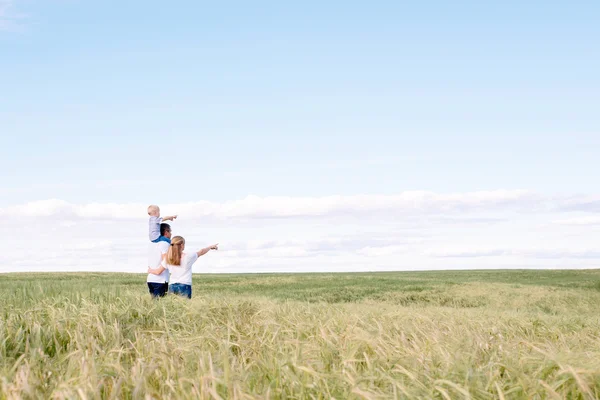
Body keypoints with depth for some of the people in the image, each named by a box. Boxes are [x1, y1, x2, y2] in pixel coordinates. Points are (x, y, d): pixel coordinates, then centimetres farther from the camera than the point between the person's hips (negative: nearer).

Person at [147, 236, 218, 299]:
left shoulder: (168, 259, 4)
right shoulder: (188, 257, -4)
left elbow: (158, 272, 9)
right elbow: (201, 252, 11)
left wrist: (150, 270, 30)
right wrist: (211, 247, 29)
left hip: (172, 286, 4)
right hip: (184, 286, -4)